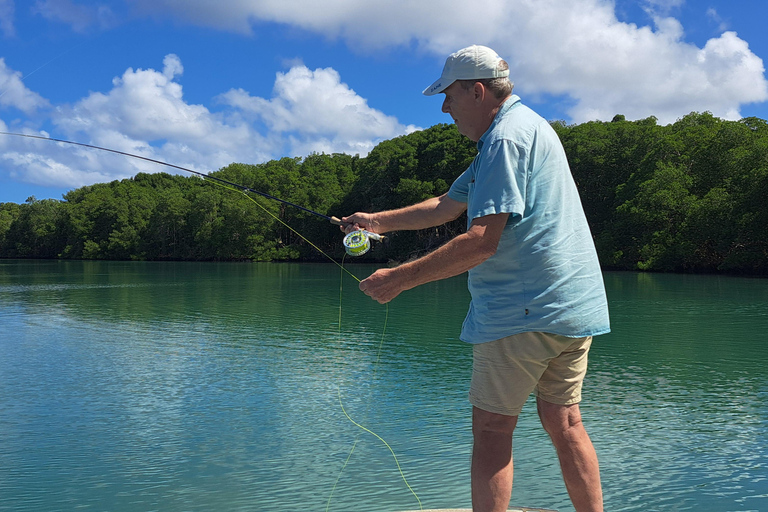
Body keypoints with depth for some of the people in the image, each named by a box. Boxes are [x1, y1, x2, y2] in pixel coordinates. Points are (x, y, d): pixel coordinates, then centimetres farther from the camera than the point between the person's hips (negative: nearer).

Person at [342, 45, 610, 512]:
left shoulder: (506, 136, -13)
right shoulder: (525, 126, 21)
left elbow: (481, 242, -22)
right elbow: (445, 207, 24)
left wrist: (399, 279, -17)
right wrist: (377, 221, 22)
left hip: (523, 311, -10)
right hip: (574, 304, 10)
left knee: (492, 429, -1)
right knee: (564, 422, 14)